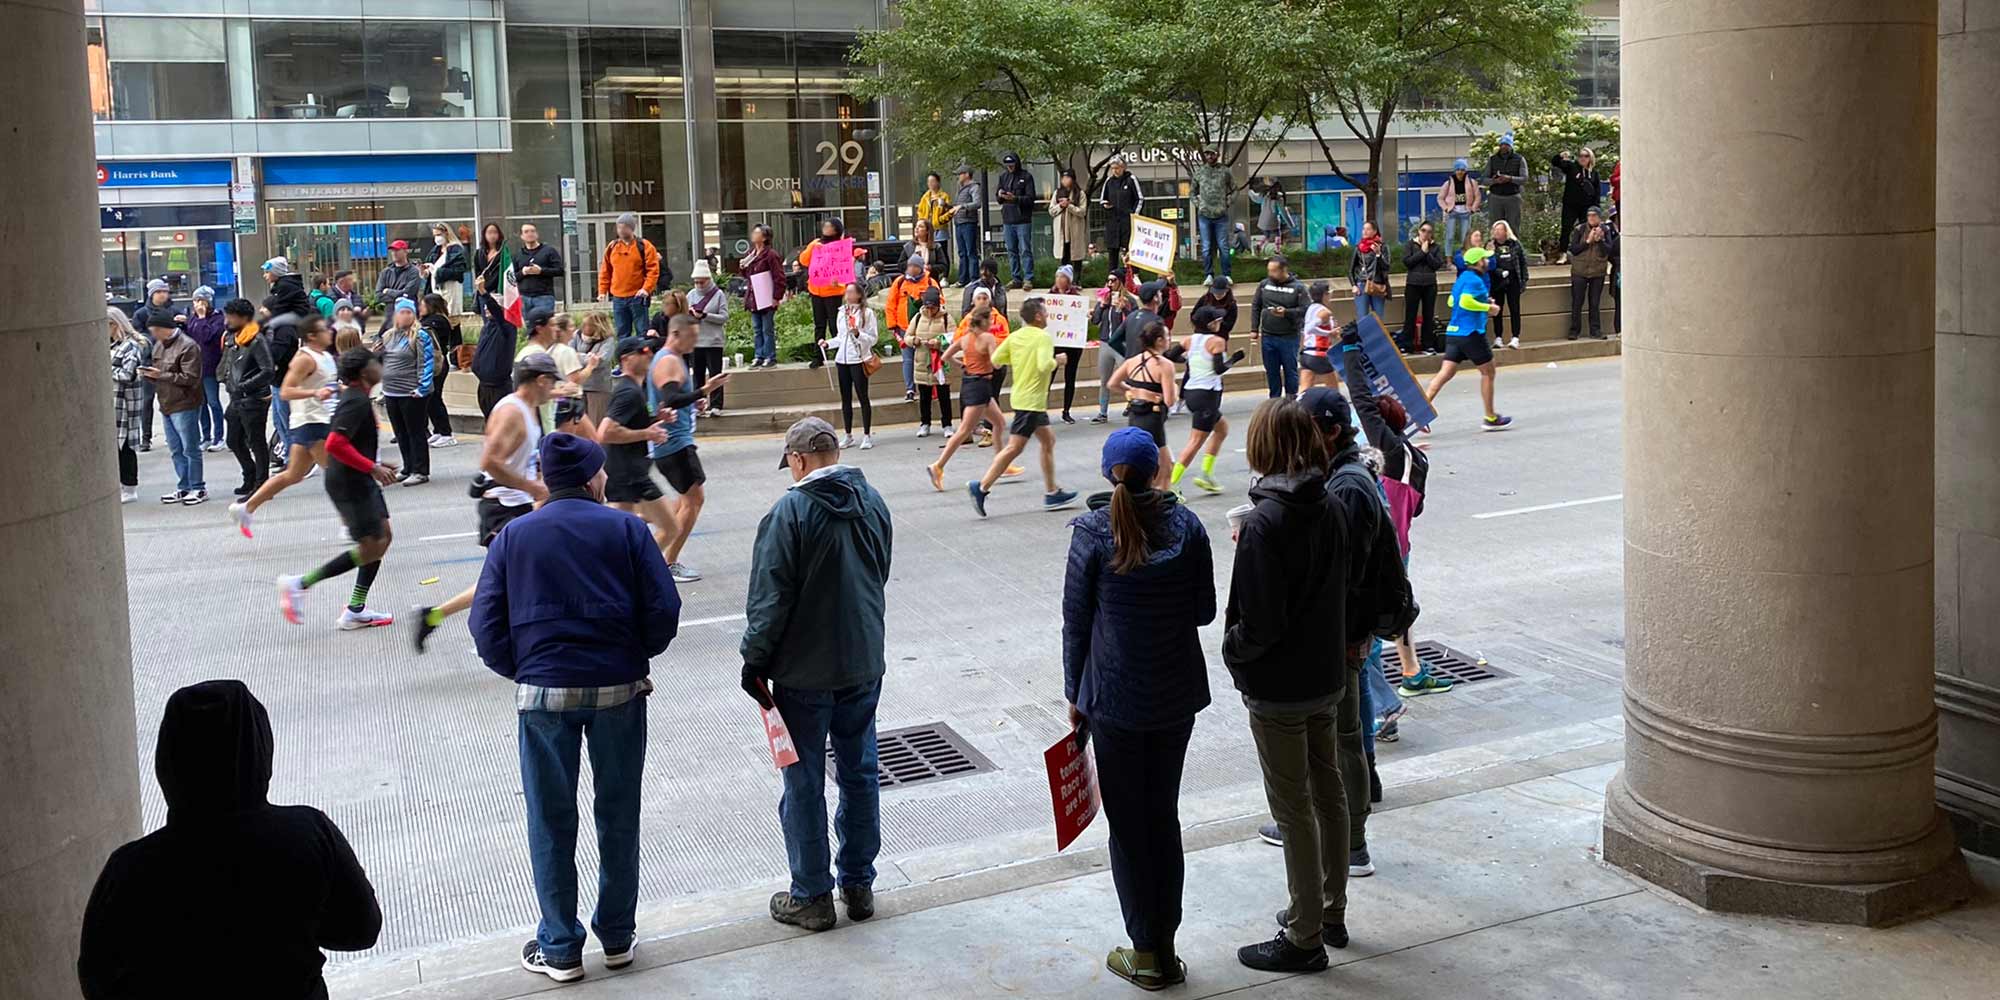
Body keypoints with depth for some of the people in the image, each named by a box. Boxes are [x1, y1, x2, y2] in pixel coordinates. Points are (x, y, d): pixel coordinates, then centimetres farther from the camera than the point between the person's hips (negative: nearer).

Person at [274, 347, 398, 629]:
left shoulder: (353, 397, 12)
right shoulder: (357, 401, -20)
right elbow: (335, 444, -28)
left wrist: (375, 466, 14)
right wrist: (372, 468, -22)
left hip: (359, 481, 10)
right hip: (349, 484, -10)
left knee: (383, 538, 12)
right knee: (372, 547, -7)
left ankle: (356, 610, 15)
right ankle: (300, 584, -3)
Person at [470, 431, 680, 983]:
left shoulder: (512, 536, 4)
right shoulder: (625, 528, 0)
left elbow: (486, 626, -1)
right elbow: (664, 608, -6)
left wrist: (524, 672, 13)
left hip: (543, 694, 1)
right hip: (619, 689, 0)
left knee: (552, 822, 11)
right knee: (618, 814, 13)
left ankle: (560, 949, 19)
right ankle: (618, 937, 23)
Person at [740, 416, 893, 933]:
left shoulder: (790, 512, -17)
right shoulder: (873, 502, 2)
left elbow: (770, 599, -17)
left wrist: (755, 662, -6)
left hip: (804, 672, -6)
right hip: (864, 665, 6)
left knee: (804, 784, 6)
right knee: (859, 773, 16)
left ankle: (812, 897, 16)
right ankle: (859, 884, 26)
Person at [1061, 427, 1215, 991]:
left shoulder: (1093, 533, -11)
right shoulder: (1187, 526, -3)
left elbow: (1076, 622, -6)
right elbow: (1204, 611, 1)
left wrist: (1075, 696, 4)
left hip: (1115, 697, -3)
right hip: (1177, 695, 3)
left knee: (1128, 823, 8)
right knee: (1164, 817, 14)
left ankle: (1145, 954, 15)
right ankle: (1165, 949, 19)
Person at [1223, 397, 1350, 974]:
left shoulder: (1265, 521, -23)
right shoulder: (1328, 508, 0)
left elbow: (1259, 622, -23)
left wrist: (1232, 650, -4)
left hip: (1278, 689, -8)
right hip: (1326, 677, 8)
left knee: (1293, 812, 3)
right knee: (1328, 796, 18)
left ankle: (1304, 938, 14)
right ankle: (1331, 914, 33)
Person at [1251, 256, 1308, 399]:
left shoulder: (1298, 287, -5)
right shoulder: (1264, 284, 5)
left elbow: (1307, 309, -10)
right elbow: (1255, 307, 10)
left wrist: (1287, 312, -22)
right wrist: (1254, 329, 5)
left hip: (1289, 337, -3)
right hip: (1268, 337, 3)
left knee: (1290, 371, 4)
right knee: (1271, 371, 10)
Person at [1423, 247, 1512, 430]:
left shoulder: (1462, 278, 15)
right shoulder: (1475, 280, -13)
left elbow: (1452, 301, 24)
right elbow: (1466, 301, -26)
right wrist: (1488, 307, -14)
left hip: (1453, 332, 8)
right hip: (1471, 333, -8)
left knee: (1445, 373, 2)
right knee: (1488, 372, 7)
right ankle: (1491, 418, 15)